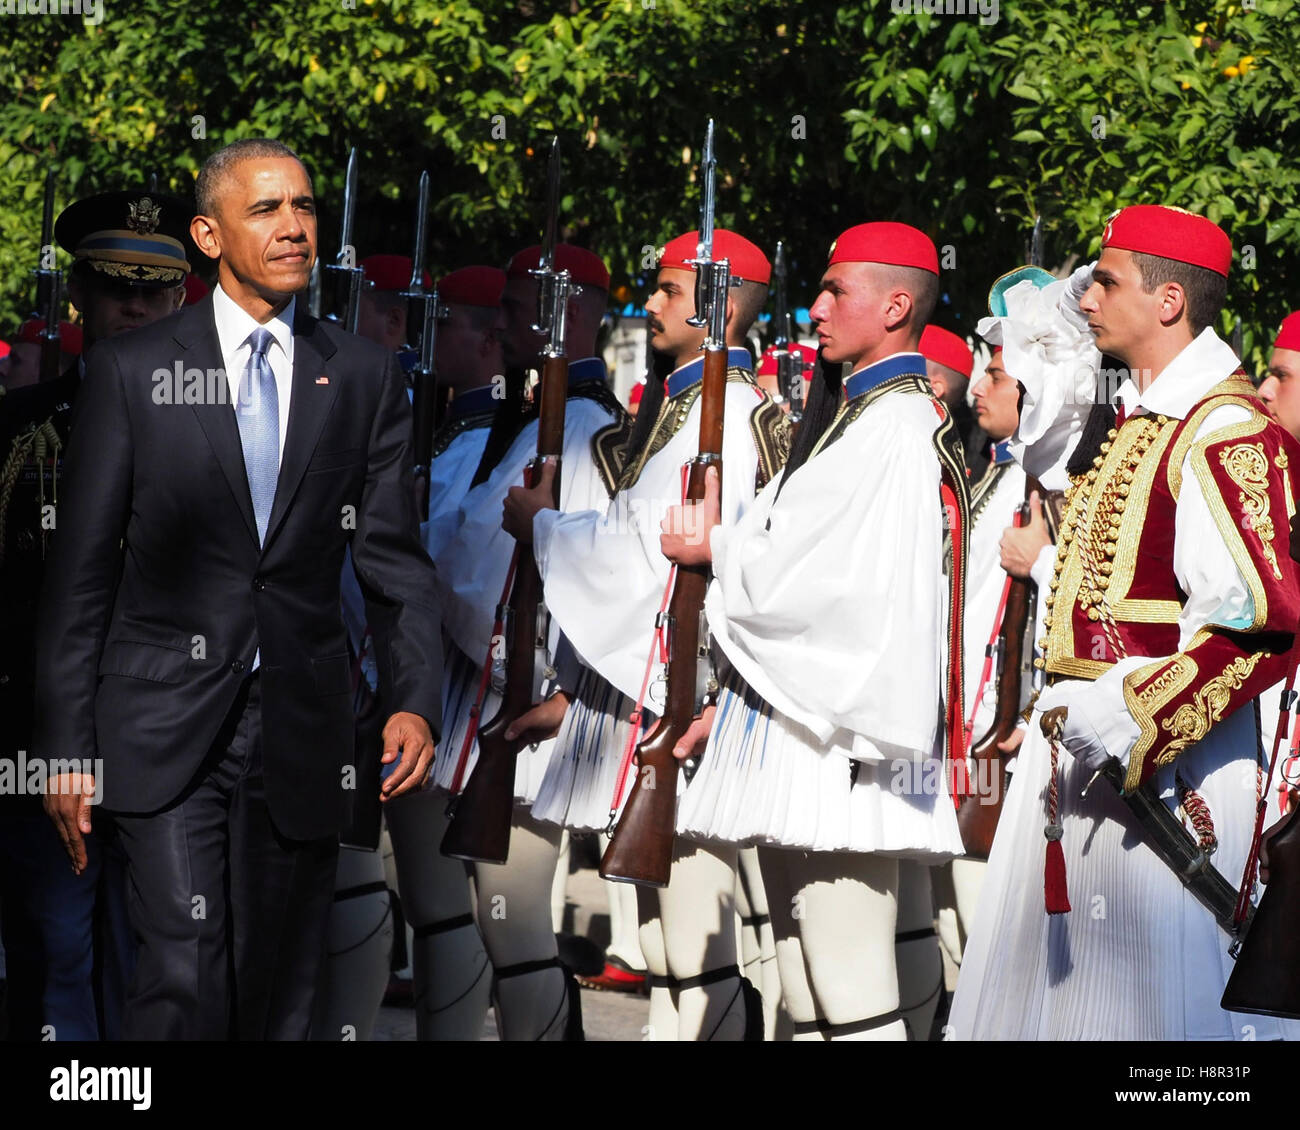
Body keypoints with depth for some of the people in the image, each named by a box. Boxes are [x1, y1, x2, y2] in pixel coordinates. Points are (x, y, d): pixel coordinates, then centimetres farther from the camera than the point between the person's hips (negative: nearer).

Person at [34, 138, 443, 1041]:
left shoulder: (364, 379, 9)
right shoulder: (132, 372, 2)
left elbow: (394, 557, 7)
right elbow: (82, 570, 2)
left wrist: (416, 700, -9)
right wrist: (67, 749, -2)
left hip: (302, 733, 3)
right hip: (166, 729, -3)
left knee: (279, 998, 8)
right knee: (188, 977, -17)